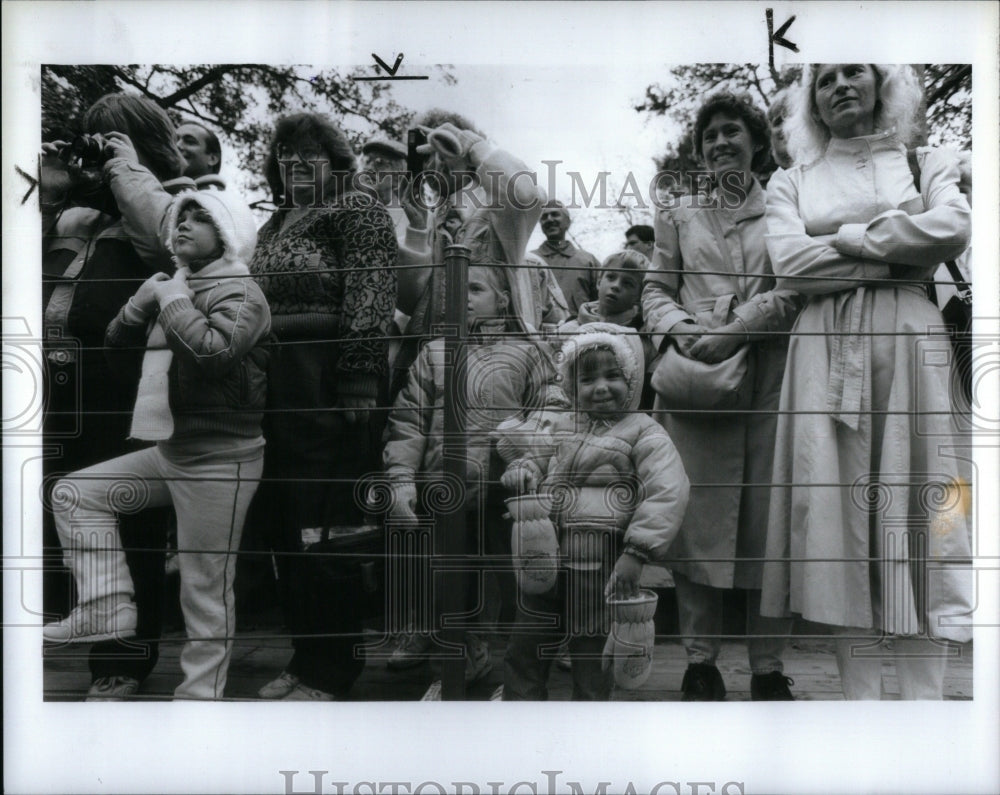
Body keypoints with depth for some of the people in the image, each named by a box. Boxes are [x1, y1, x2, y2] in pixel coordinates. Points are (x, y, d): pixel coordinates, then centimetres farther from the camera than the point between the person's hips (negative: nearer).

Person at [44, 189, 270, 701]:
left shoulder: (238, 292, -10)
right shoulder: (177, 286, 16)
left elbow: (214, 352, -31)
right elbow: (120, 348, 16)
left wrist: (173, 301, -17)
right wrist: (141, 303, -1)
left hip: (219, 459, -9)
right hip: (169, 450, 9)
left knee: (206, 594, -2)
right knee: (76, 492, 10)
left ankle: (198, 695, 11)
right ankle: (108, 608, 7)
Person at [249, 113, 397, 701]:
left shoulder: (359, 213, -2)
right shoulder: (276, 226, 22)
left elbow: (369, 303, -12)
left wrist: (359, 382, -20)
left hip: (330, 384, -8)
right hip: (277, 386, 8)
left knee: (326, 527, -6)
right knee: (286, 528, 10)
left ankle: (333, 672, 5)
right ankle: (306, 657, 22)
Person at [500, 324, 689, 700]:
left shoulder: (644, 433, -6)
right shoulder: (563, 428, 11)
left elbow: (668, 492, -17)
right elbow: (536, 457, 24)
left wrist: (636, 552, -24)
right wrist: (522, 472, -2)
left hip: (601, 572, -6)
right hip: (546, 565, 6)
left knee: (592, 668, 7)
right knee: (522, 655, 15)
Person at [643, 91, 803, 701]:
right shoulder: (680, 216, 20)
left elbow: (796, 290, 0)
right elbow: (656, 290, 14)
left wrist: (734, 332, -14)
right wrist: (682, 329, -8)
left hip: (767, 380, -1)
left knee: (769, 518, -2)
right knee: (697, 517, -2)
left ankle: (769, 667, 7)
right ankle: (701, 661, 7)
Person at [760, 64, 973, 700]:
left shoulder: (927, 163, 15)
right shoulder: (793, 182, 16)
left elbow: (952, 229, -6)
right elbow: (791, 264, -2)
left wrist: (846, 237, -4)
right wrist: (902, 253, -3)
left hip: (910, 342, 0)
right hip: (826, 349, 1)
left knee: (914, 504, -4)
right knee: (839, 506, -4)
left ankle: (925, 698, 0)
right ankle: (861, 698, 3)